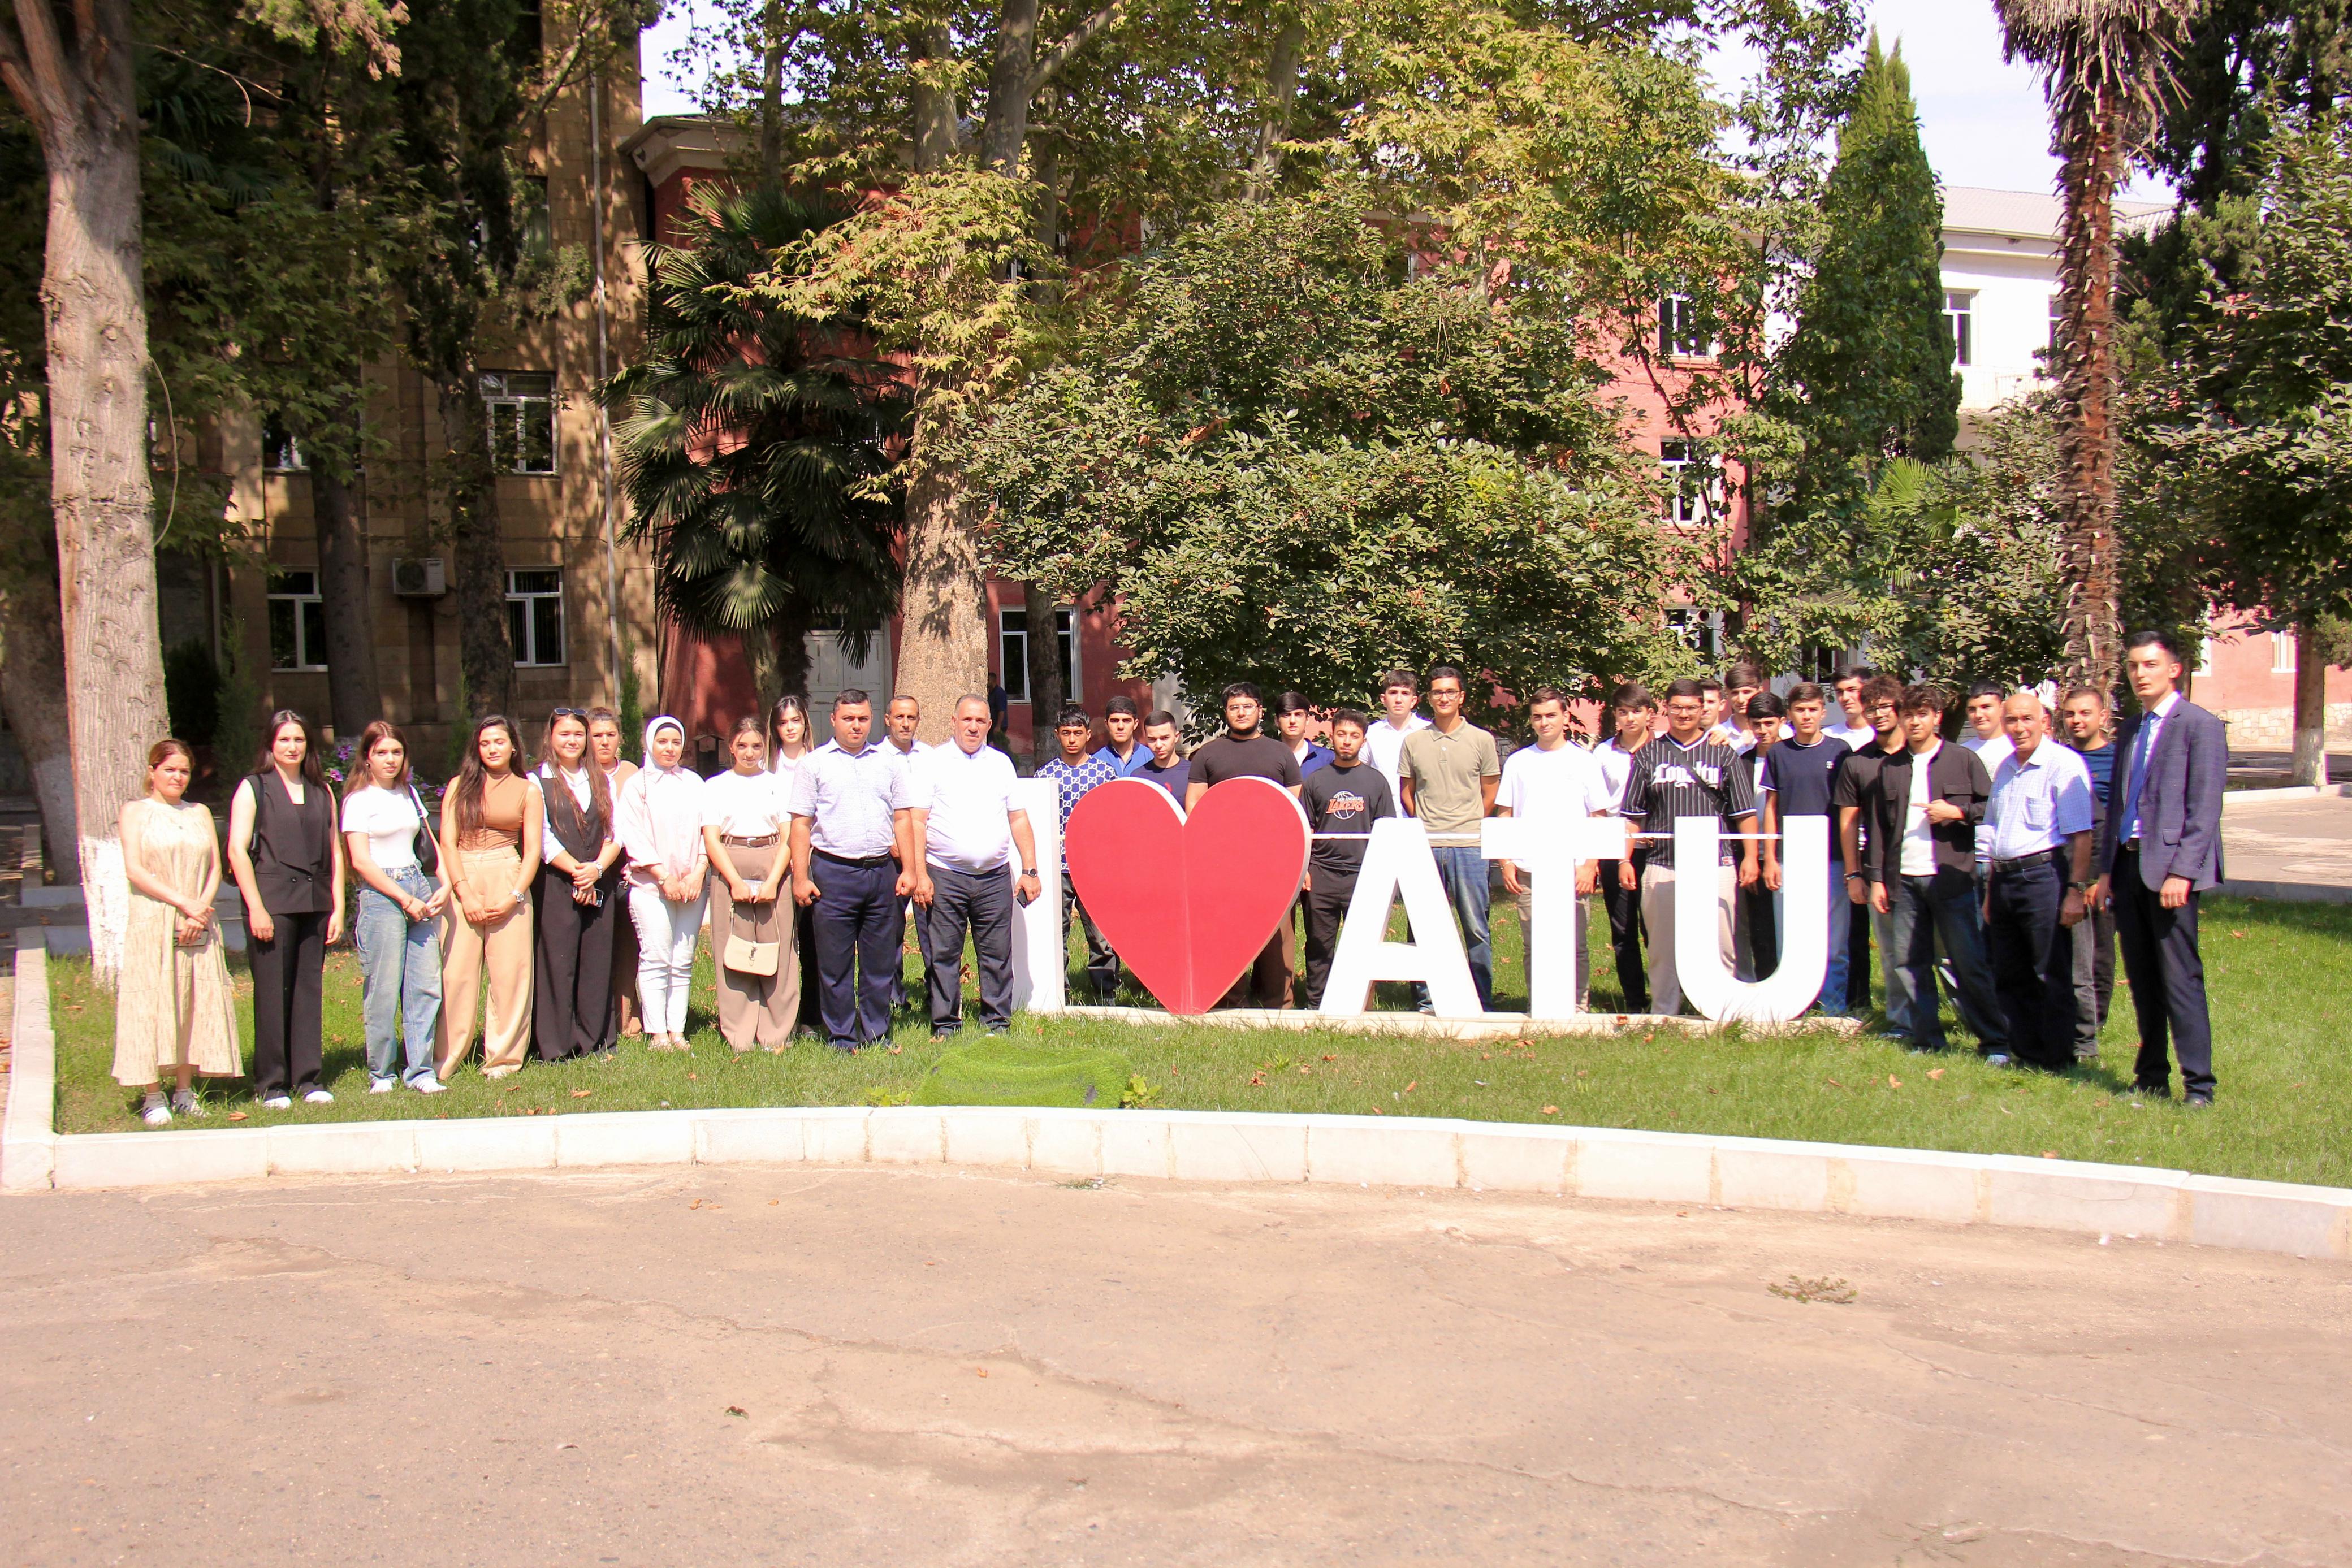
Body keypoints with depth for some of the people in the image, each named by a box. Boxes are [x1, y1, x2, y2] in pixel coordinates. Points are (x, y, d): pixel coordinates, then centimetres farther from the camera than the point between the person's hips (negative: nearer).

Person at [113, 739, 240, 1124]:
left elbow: (215, 868, 9)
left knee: (196, 1004, 3)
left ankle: (184, 1092, 10)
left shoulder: (200, 813, 15)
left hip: (198, 926, 4)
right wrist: (184, 903, -14)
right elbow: (134, 869, -7)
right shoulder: (135, 811, 4)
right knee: (151, 1004, -5)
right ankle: (152, 1097, -1)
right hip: (152, 923, -4)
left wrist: (201, 909, -8)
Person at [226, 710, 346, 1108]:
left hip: (315, 904, 4)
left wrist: (338, 908, 8)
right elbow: (237, 850, -4)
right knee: (272, 994, -2)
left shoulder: (321, 791, 15)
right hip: (272, 901, -4)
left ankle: (309, 1079, 12)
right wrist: (257, 908, -12)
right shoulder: (253, 788, 3)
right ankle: (271, 1084, 5)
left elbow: (335, 852, 15)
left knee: (309, 990, 5)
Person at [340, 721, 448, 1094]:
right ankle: (381, 1073, 6)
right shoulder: (358, 800, -1)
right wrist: (406, 900, -10)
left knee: (426, 984, -1)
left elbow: (431, 844, 18)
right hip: (380, 894, -5)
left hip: (418, 887, 5)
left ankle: (420, 1070, 4)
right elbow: (361, 861, -7)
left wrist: (444, 887, 1)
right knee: (384, 990, -5)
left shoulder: (409, 794, 16)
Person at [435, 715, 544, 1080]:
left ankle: (502, 1059, 5)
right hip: (462, 880, 0)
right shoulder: (460, 787, 11)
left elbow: (533, 851, 5)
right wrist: (466, 895, -7)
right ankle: (446, 1060, 4)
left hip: (508, 879, 0)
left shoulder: (527, 791, 10)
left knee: (509, 972, -3)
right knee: (456, 971, -4)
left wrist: (514, 897, -8)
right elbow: (447, 843, 4)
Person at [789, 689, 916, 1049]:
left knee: (880, 962, 7)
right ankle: (841, 1038, 9)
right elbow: (801, 824, 2)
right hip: (833, 873, -2)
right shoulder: (815, 764, 5)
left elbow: (901, 819, 14)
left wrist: (908, 869, 5)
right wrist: (801, 878, -5)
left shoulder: (889, 762, 13)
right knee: (835, 965, 1)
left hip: (883, 872, 2)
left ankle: (876, 1033, 16)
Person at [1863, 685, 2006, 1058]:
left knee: (1969, 964, -3)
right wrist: (1877, 877, 9)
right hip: (1904, 880, 4)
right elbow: (1878, 827, 13)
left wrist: (1957, 812, -12)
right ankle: (1926, 1039, 11)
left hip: (1951, 876, -4)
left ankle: (1995, 1042, 3)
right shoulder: (1890, 768, 13)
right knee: (1907, 963, 3)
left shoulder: (1963, 760, 4)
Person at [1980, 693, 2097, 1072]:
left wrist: (2075, 891, -19)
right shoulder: (2005, 768, 15)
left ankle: (2057, 1062, 7)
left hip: (2044, 875, -8)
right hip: (2003, 880, 8)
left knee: (2052, 978, -1)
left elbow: (2081, 836, -14)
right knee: (2011, 977, 11)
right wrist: (1991, 891, 20)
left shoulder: (2064, 764, -9)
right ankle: (2026, 1055, 21)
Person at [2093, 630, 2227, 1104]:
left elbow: (2204, 809, -12)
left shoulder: (2201, 726, -6)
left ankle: (2198, 1084, -2)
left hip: (2169, 868, -7)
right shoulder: (2131, 731, 17)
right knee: (2142, 980, 11)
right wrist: (2107, 869, 13)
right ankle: (2152, 1078, 19)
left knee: (2180, 979, -8)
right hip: (2129, 866, 7)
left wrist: (2181, 872, -18)